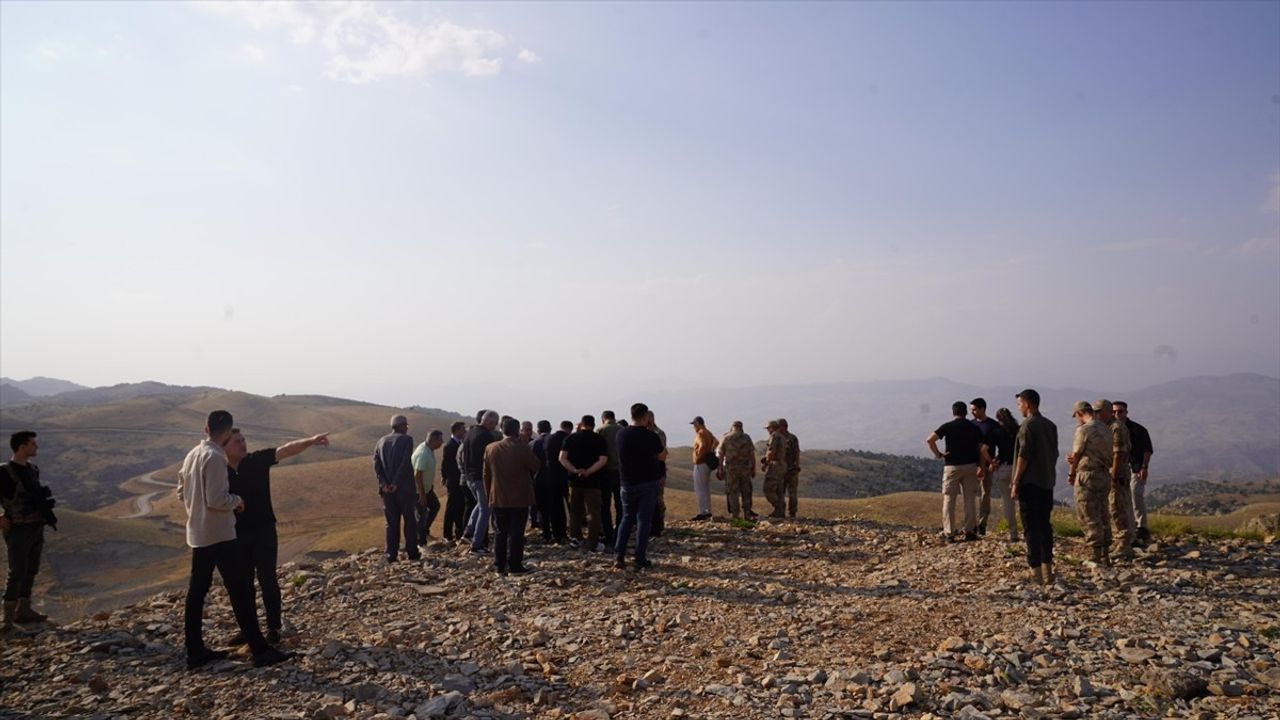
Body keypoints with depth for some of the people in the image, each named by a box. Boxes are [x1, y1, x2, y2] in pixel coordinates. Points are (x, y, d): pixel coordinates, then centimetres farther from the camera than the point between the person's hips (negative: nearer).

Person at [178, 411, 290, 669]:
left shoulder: (192, 455, 9)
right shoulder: (215, 457, -19)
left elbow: (181, 493, 17)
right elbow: (216, 499, -24)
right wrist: (237, 500, -6)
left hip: (198, 534, 9)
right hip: (219, 534, -9)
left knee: (197, 591, 12)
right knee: (240, 590, -6)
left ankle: (195, 651, 18)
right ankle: (260, 650, -4)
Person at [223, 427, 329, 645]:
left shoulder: (258, 460, -10)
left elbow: (286, 450, -21)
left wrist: (311, 441, -33)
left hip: (264, 530, -2)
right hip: (237, 534, 2)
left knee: (267, 579, 1)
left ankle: (274, 627, 12)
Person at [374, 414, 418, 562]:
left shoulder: (381, 441, 10)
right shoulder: (406, 440, -5)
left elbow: (376, 464, 0)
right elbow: (405, 463, -16)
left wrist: (383, 483, -7)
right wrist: (396, 483, -14)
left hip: (387, 488, 4)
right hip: (404, 488, -4)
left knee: (392, 522, 8)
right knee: (409, 520, 6)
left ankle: (391, 554, 6)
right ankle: (412, 552, 7)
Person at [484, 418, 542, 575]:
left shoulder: (490, 448, -1)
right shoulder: (522, 448, -15)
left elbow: (486, 474, 6)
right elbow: (535, 467, -2)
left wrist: (488, 493, 18)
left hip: (498, 498, 4)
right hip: (519, 498, -3)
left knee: (500, 532, 11)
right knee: (516, 533, 2)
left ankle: (499, 566, 13)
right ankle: (515, 566, 3)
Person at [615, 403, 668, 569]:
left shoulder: (621, 434, -2)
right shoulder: (650, 436, -14)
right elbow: (662, 456, -1)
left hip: (627, 482, 4)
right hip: (647, 482, -3)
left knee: (626, 518, 15)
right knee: (644, 520, 3)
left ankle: (619, 556, 6)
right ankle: (640, 560, 3)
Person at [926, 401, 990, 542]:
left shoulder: (947, 426, -5)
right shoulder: (974, 427, 3)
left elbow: (929, 440, -16)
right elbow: (981, 449, 2)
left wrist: (938, 454, -4)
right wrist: (983, 467, 11)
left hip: (951, 466, -2)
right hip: (970, 466, 2)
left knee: (949, 500, 3)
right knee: (970, 499, 9)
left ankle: (949, 533, 2)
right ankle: (969, 531, 11)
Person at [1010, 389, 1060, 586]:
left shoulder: (1028, 425, -12)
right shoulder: (1050, 425, 11)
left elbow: (1023, 456, -16)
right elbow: (1054, 454, 15)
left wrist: (1015, 482, -12)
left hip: (1030, 483, -7)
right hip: (1047, 482, 7)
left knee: (1031, 528, -4)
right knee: (1045, 525, 12)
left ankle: (1036, 572, -4)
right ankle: (1047, 569, 15)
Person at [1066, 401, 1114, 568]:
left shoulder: (1084, 429, -12)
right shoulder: (1105, 429, 12)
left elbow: (1076, 454, -8)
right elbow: (1102, 455, 12)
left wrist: (1071, 474, 7)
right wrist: (1076, 460, 7)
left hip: (1088, 476, -8)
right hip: (1104, 475, 8)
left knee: (1089, 517, -2)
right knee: (1102, 516, 14)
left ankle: (1097, 556, -2)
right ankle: (1105, 555, 18)